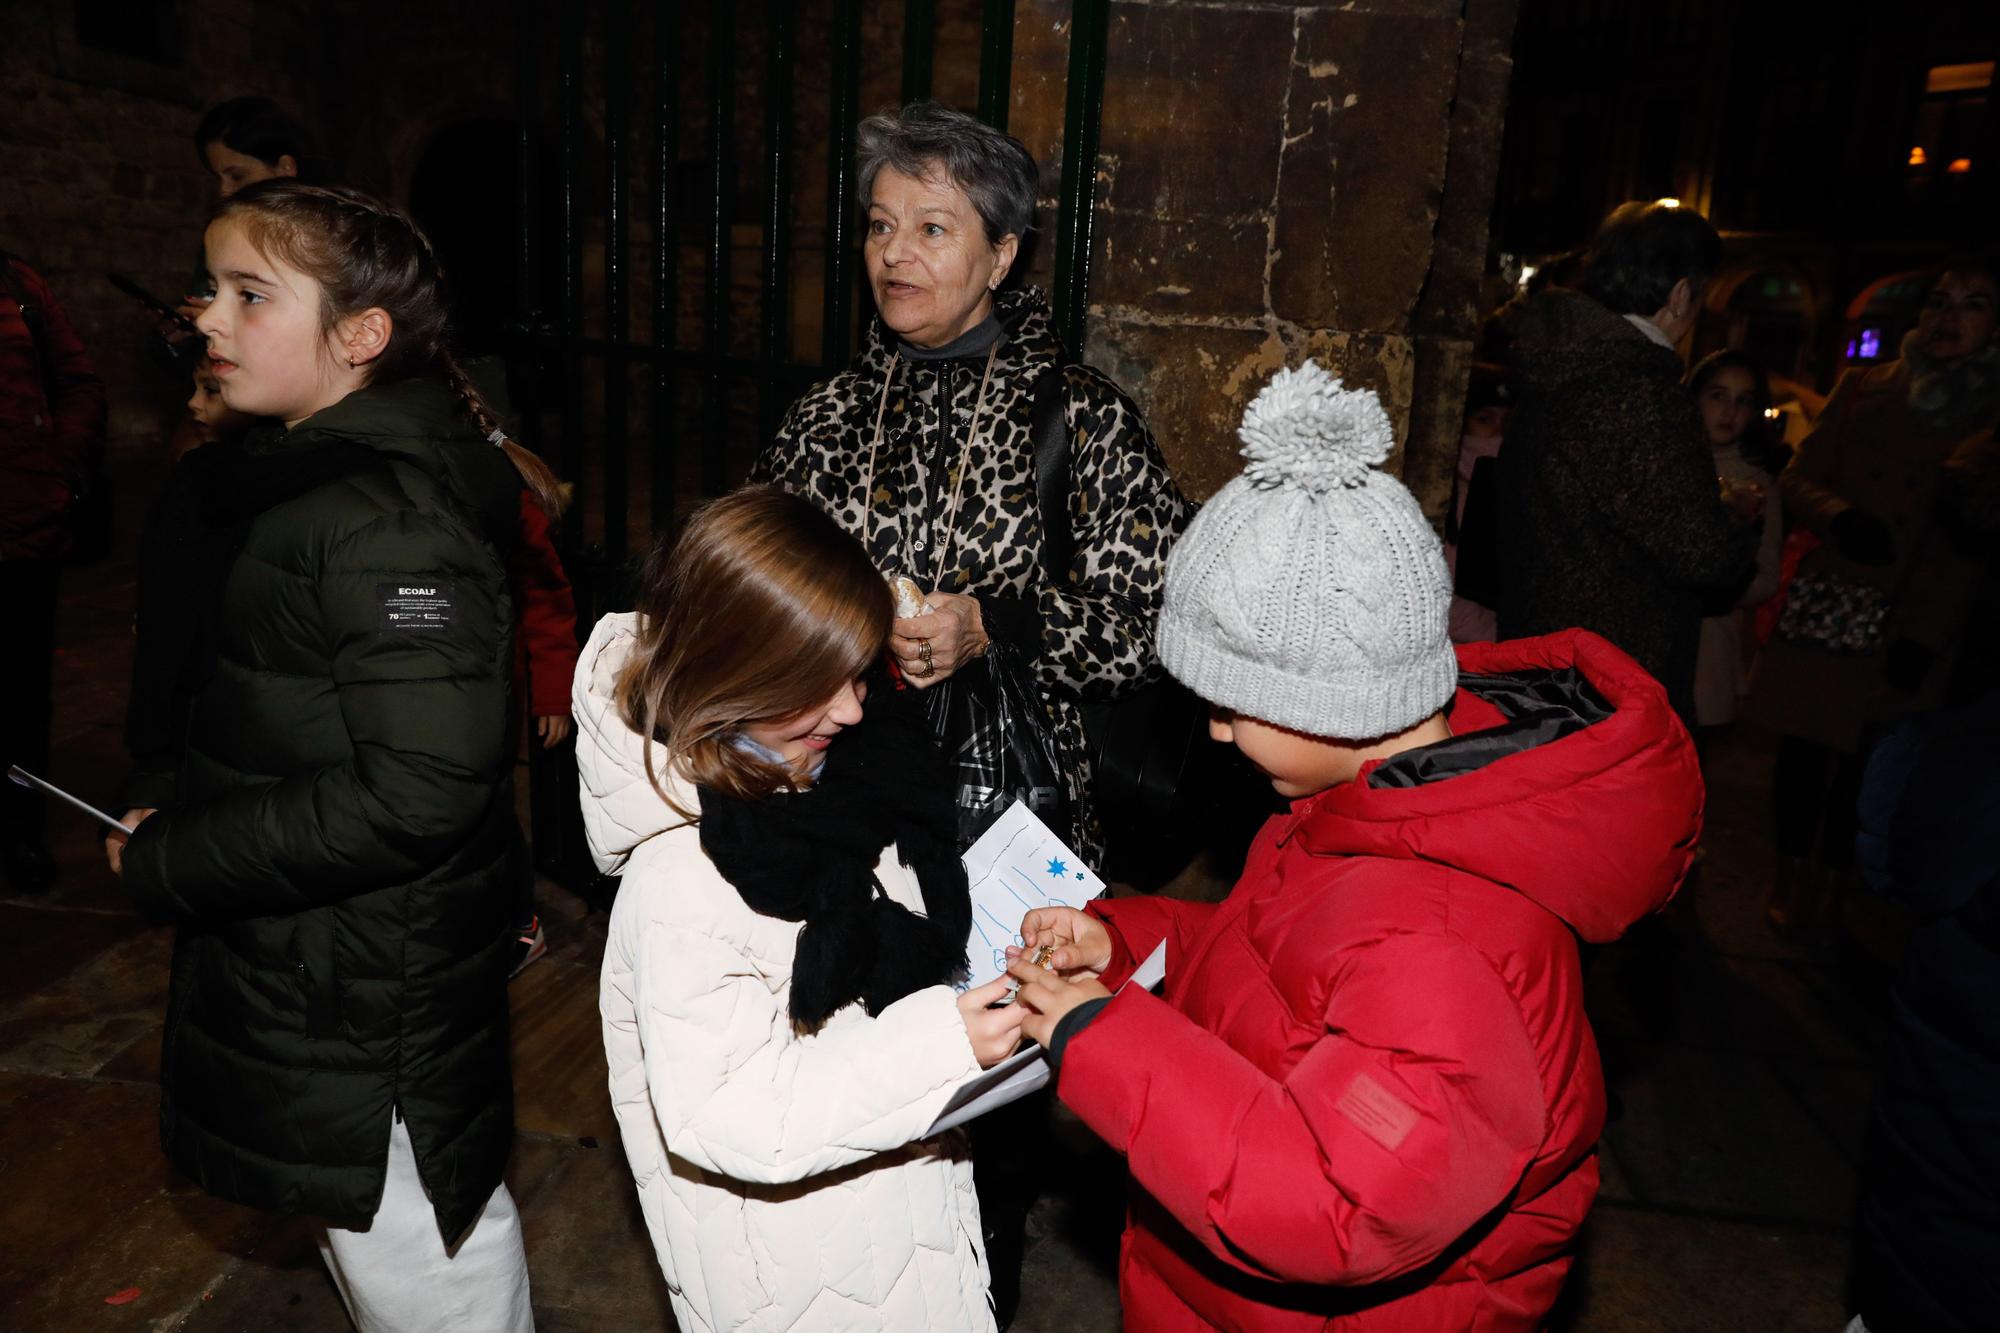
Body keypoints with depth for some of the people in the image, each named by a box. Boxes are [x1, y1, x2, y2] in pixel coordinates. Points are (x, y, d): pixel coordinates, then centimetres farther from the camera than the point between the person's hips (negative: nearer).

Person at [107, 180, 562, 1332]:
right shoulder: (309, 472, 8)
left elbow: (417, 793, -30)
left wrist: (171, 860, -19)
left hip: (372, 992, -10)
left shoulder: (387, 517, -25)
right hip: (309, 960, 10)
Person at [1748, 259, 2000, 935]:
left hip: (1911, 627, -1)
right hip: (1824, 607, 1)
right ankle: (1790, 878, 23)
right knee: (1801, 745, 5)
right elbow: (1801, 474, 5)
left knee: (1863, 761, 5)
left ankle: (1828, 887, 24)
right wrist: (1838, 517, -17)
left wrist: (1925, 637, -11)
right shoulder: (1864, 387, 7)